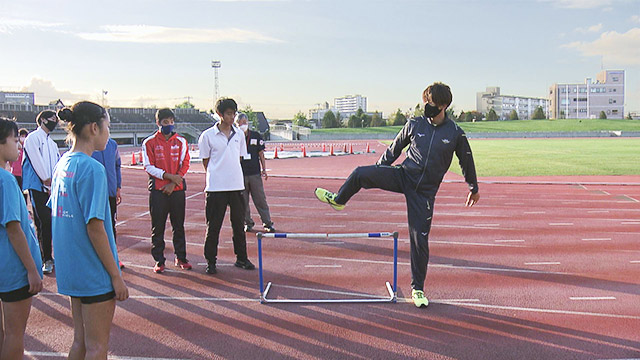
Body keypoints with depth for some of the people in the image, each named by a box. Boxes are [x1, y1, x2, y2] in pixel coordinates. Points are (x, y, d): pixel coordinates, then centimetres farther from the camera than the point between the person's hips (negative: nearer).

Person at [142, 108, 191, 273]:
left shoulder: (181, 142, 7)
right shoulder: (149, 142, 2)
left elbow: (185, 165, 3)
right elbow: (149, 166, -4)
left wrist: (173, 183, -9)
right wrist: (168, 176, -15)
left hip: (177, 189, 2)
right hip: (158, 190, -1)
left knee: (179, 225, 8)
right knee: (158, 227, 3)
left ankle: (181, 257, 18)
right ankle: (159, 261, 12)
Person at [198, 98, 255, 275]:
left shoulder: (239, 134, 8)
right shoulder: (207, 135, -4)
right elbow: (206, 161, 3)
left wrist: (231, 173, 10)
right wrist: (217, 175, 4)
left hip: (237, 185, 4)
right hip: (216, 187, -3)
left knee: (239, 224, 10)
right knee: (213, 226, 3)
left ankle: (241, 258, 22)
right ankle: (211, 261, 15)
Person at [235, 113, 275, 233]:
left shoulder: (256, 136, 6)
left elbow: (261, 153, 9)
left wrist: (264, 169, 5)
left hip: (255, 173, 0)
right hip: (240, 174, 0)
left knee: (261, 200, 2)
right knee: (243, 201, 6)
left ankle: (267, 223, 10)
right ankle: (248, 223, 20)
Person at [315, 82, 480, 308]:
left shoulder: (455, 133, -4)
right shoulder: (415, 125, 1)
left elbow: (466, 161, 11)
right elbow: (394, 149, 13)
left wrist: (474, 189, 21)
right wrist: (377, 173, 18)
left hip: (425, 191, -1)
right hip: (403, 175, 2)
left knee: (420, 239, -1)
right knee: (361, 173, -19)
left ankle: (417, 289, 17)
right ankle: (338, 200, 13)